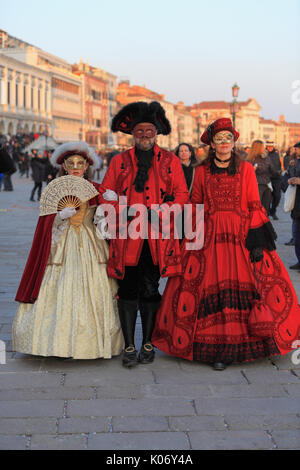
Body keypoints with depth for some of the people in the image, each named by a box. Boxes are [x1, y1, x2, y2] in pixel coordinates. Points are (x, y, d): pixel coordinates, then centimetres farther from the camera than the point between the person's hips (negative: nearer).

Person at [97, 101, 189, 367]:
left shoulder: (170, 161, 10)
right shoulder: (119, 162, 11)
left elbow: (182, 195, 5)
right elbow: (105, 196, 8)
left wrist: (161, 211, -11)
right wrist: (124, 211, -9)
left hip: (158, 236, 0)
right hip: (127, 236, 0)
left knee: (150, 290, 4)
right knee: (128, 290, -1)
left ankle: (148, 345, 16)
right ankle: (129, 347, 7)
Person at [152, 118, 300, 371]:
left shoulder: (246, 169, 8)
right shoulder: (202, 172, 11)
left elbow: (255, 206, 3)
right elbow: (195, 208, 14)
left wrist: (257, 241, -5)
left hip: (241, 236, 0)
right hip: (210, 238, 0)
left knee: (244, 288, -6)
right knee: (212, 290, -6)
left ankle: (239, 344, 6)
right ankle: (217, 348, 1)